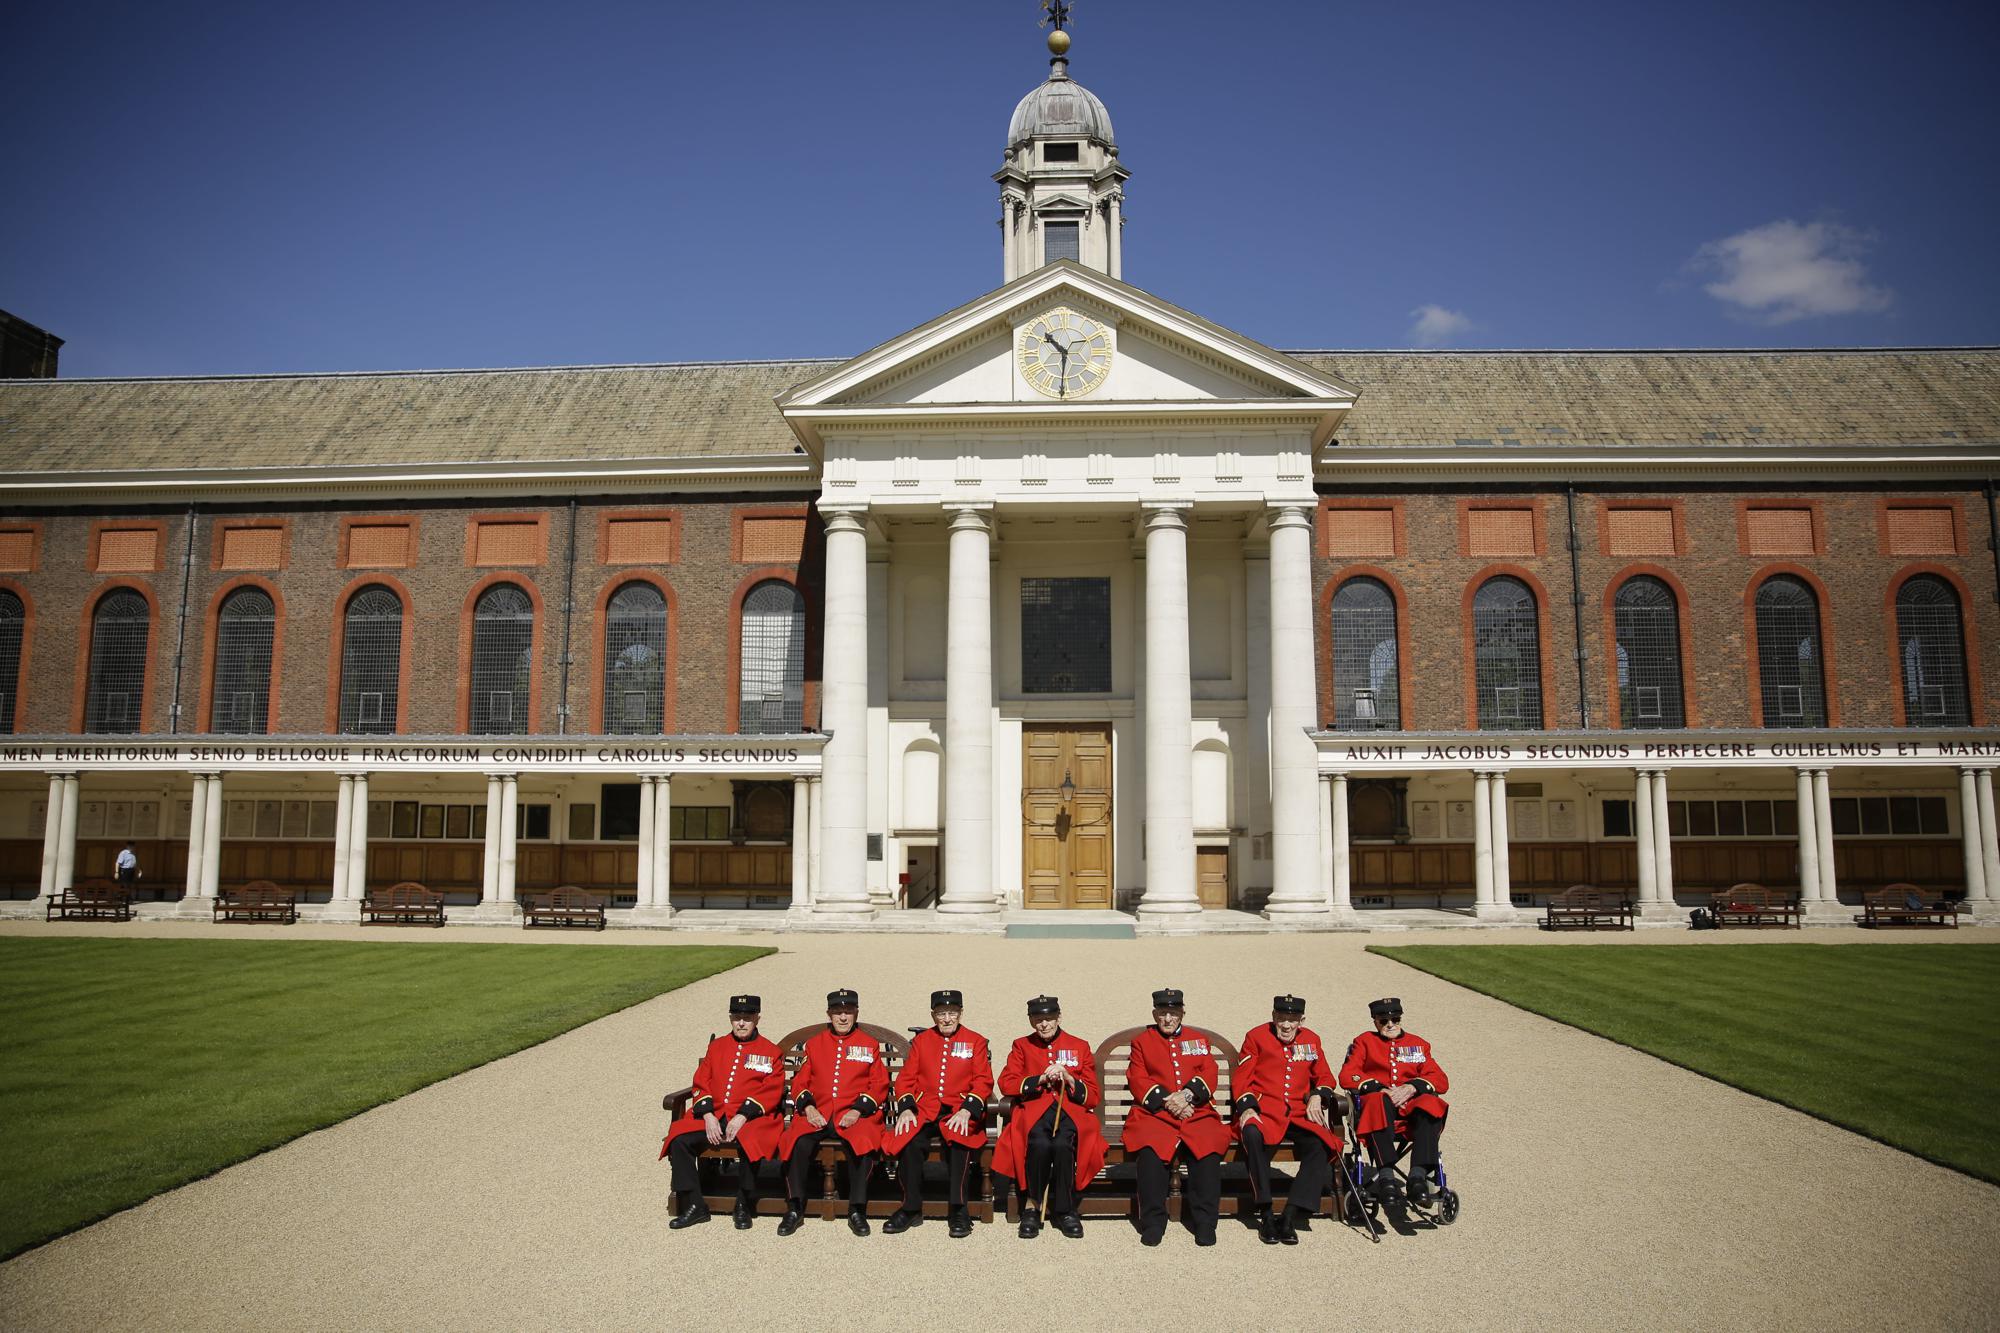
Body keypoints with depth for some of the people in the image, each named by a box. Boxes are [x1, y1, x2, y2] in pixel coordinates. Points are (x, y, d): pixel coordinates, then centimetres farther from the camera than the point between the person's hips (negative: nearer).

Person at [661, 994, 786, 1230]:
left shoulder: (771, 1051, 4)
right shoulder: (716, 1046, 16)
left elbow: (771, 1092, -6)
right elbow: (701, 1083, 9)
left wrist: (742, 1117, -17)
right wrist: (708, 1116, -8)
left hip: (750, 1119, -4)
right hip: (713, 1116, 4)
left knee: (748, 1144, -35)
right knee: (679, 1140, -19)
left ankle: (744, 1207, -14)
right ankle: (694, 1206, -8)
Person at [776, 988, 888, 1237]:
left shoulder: (870, 1044, 12)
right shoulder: (814, 1043, 17)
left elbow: (879, 1085, 6)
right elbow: (800, 1081, 14)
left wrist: (858, 1110, -9)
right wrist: (808, 1107, -5)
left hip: (855, 1116, -1)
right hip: (817, 1115, 2)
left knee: (863, 1143, -34)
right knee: (799, 1143, -30)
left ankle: (857, 1211, -21)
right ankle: (795, 1209, -15)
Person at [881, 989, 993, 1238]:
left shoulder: (975, 1041, 9)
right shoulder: (920, 1040, 15)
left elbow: (984, 1081, 0)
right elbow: (906, 1078, 9)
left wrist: (966, 1111, -17)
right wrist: (906, 1109, -10)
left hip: (959, 1112, -2)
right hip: (924, 1110, 2)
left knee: (959, 1141, -36)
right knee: (908, 1141, -30)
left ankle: (958, 1210, -22)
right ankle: (912, 1209, -13)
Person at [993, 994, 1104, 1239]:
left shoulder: (1080, 1047, 14)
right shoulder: (1022, 1045, 15)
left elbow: (1092, 1097, 10)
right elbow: (1006, 1084, 2)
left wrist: (1068, 1078, -9)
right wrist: (1041, 1079, -10)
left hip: (1071, 1111, 0)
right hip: (1034, 1110, 0)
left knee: (1062, 1144, -35)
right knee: (1040, 1144, -36)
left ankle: (1064, 1210, -16)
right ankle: (1031, 1206, -15)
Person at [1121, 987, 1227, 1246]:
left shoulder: (1199, 1039, 20)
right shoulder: (1142, 1041, 15)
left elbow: (1209, 1075, 7)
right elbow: (1138, 1081, 5)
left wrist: (1186, 1094, -13)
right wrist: (1166, 1101, -11)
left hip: (1196, 1112, 1)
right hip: (1155, 1113, -1)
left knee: (1209, 1148, -30)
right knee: (1150, 1149, -32)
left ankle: (1204, 1223, -18)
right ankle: (1153, 1222, -20)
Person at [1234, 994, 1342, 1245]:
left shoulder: (1311, 1040, 13)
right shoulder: (1256, 1036, 4)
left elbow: (1324, 1076, 19)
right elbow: (1243, 1077, 2)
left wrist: (1317, 1096, -3)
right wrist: (1246, 1108, -14)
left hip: (1300, 1113, 3)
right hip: (1263, 1111, -3)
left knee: (1320, 1146, -30)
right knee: (1253, 1136, -38)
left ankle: (1288, 1216, -23)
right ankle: (1266, 1214, -25)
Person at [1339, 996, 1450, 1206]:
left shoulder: (1418, 1044, 23)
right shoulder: (1364, 1041, 19)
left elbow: (1441, 1080, 10)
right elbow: (1347, 1076, 4)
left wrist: (1411, 1088, -10)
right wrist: (1379, 1089, -12)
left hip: (1411, 1106, 2)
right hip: (1377, 1109, -2)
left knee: (1431, 1104, -33)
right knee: (1379, 1102, -39)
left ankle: (1419, 1175, -41)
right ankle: (1385, 1176, -44)